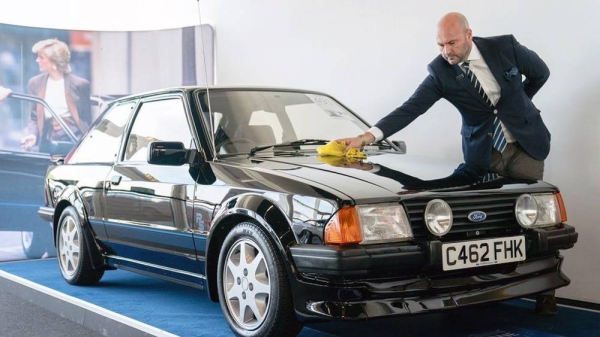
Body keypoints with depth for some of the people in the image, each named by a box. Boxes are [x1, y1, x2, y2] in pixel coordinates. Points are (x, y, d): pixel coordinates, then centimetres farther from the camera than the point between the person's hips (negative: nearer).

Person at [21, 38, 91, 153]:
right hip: (47, 143, 3)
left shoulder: (80, 84, -3)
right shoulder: (35, 83, 8)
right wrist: (33, 135, -7)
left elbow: (86, 119, 0)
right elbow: (34, 118, 12)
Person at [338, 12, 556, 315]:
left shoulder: (505, 47, -12)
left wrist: (516, 104, 9)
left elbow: (540, 73, 5)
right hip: (483, 153, 0)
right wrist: (368, 136, -35)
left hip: (525, 145, 0)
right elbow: (411, 108, -23)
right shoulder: (440, 72, -13)